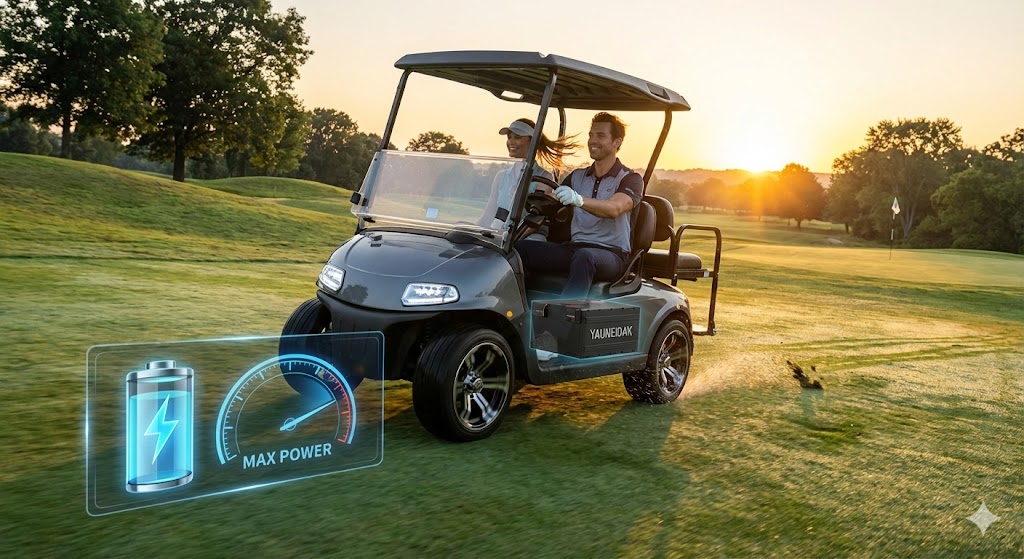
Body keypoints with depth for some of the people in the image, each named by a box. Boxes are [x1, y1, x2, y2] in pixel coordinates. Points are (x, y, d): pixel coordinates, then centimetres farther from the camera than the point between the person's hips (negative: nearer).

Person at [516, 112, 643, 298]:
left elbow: (614, 209, -20)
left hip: (612, 253, -5)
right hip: (574, 247, 5)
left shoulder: (630, 179, 2)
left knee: (584, 257, -41)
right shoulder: (577, 176, 20)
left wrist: (579, 200, -39)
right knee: (520, 248, -19)